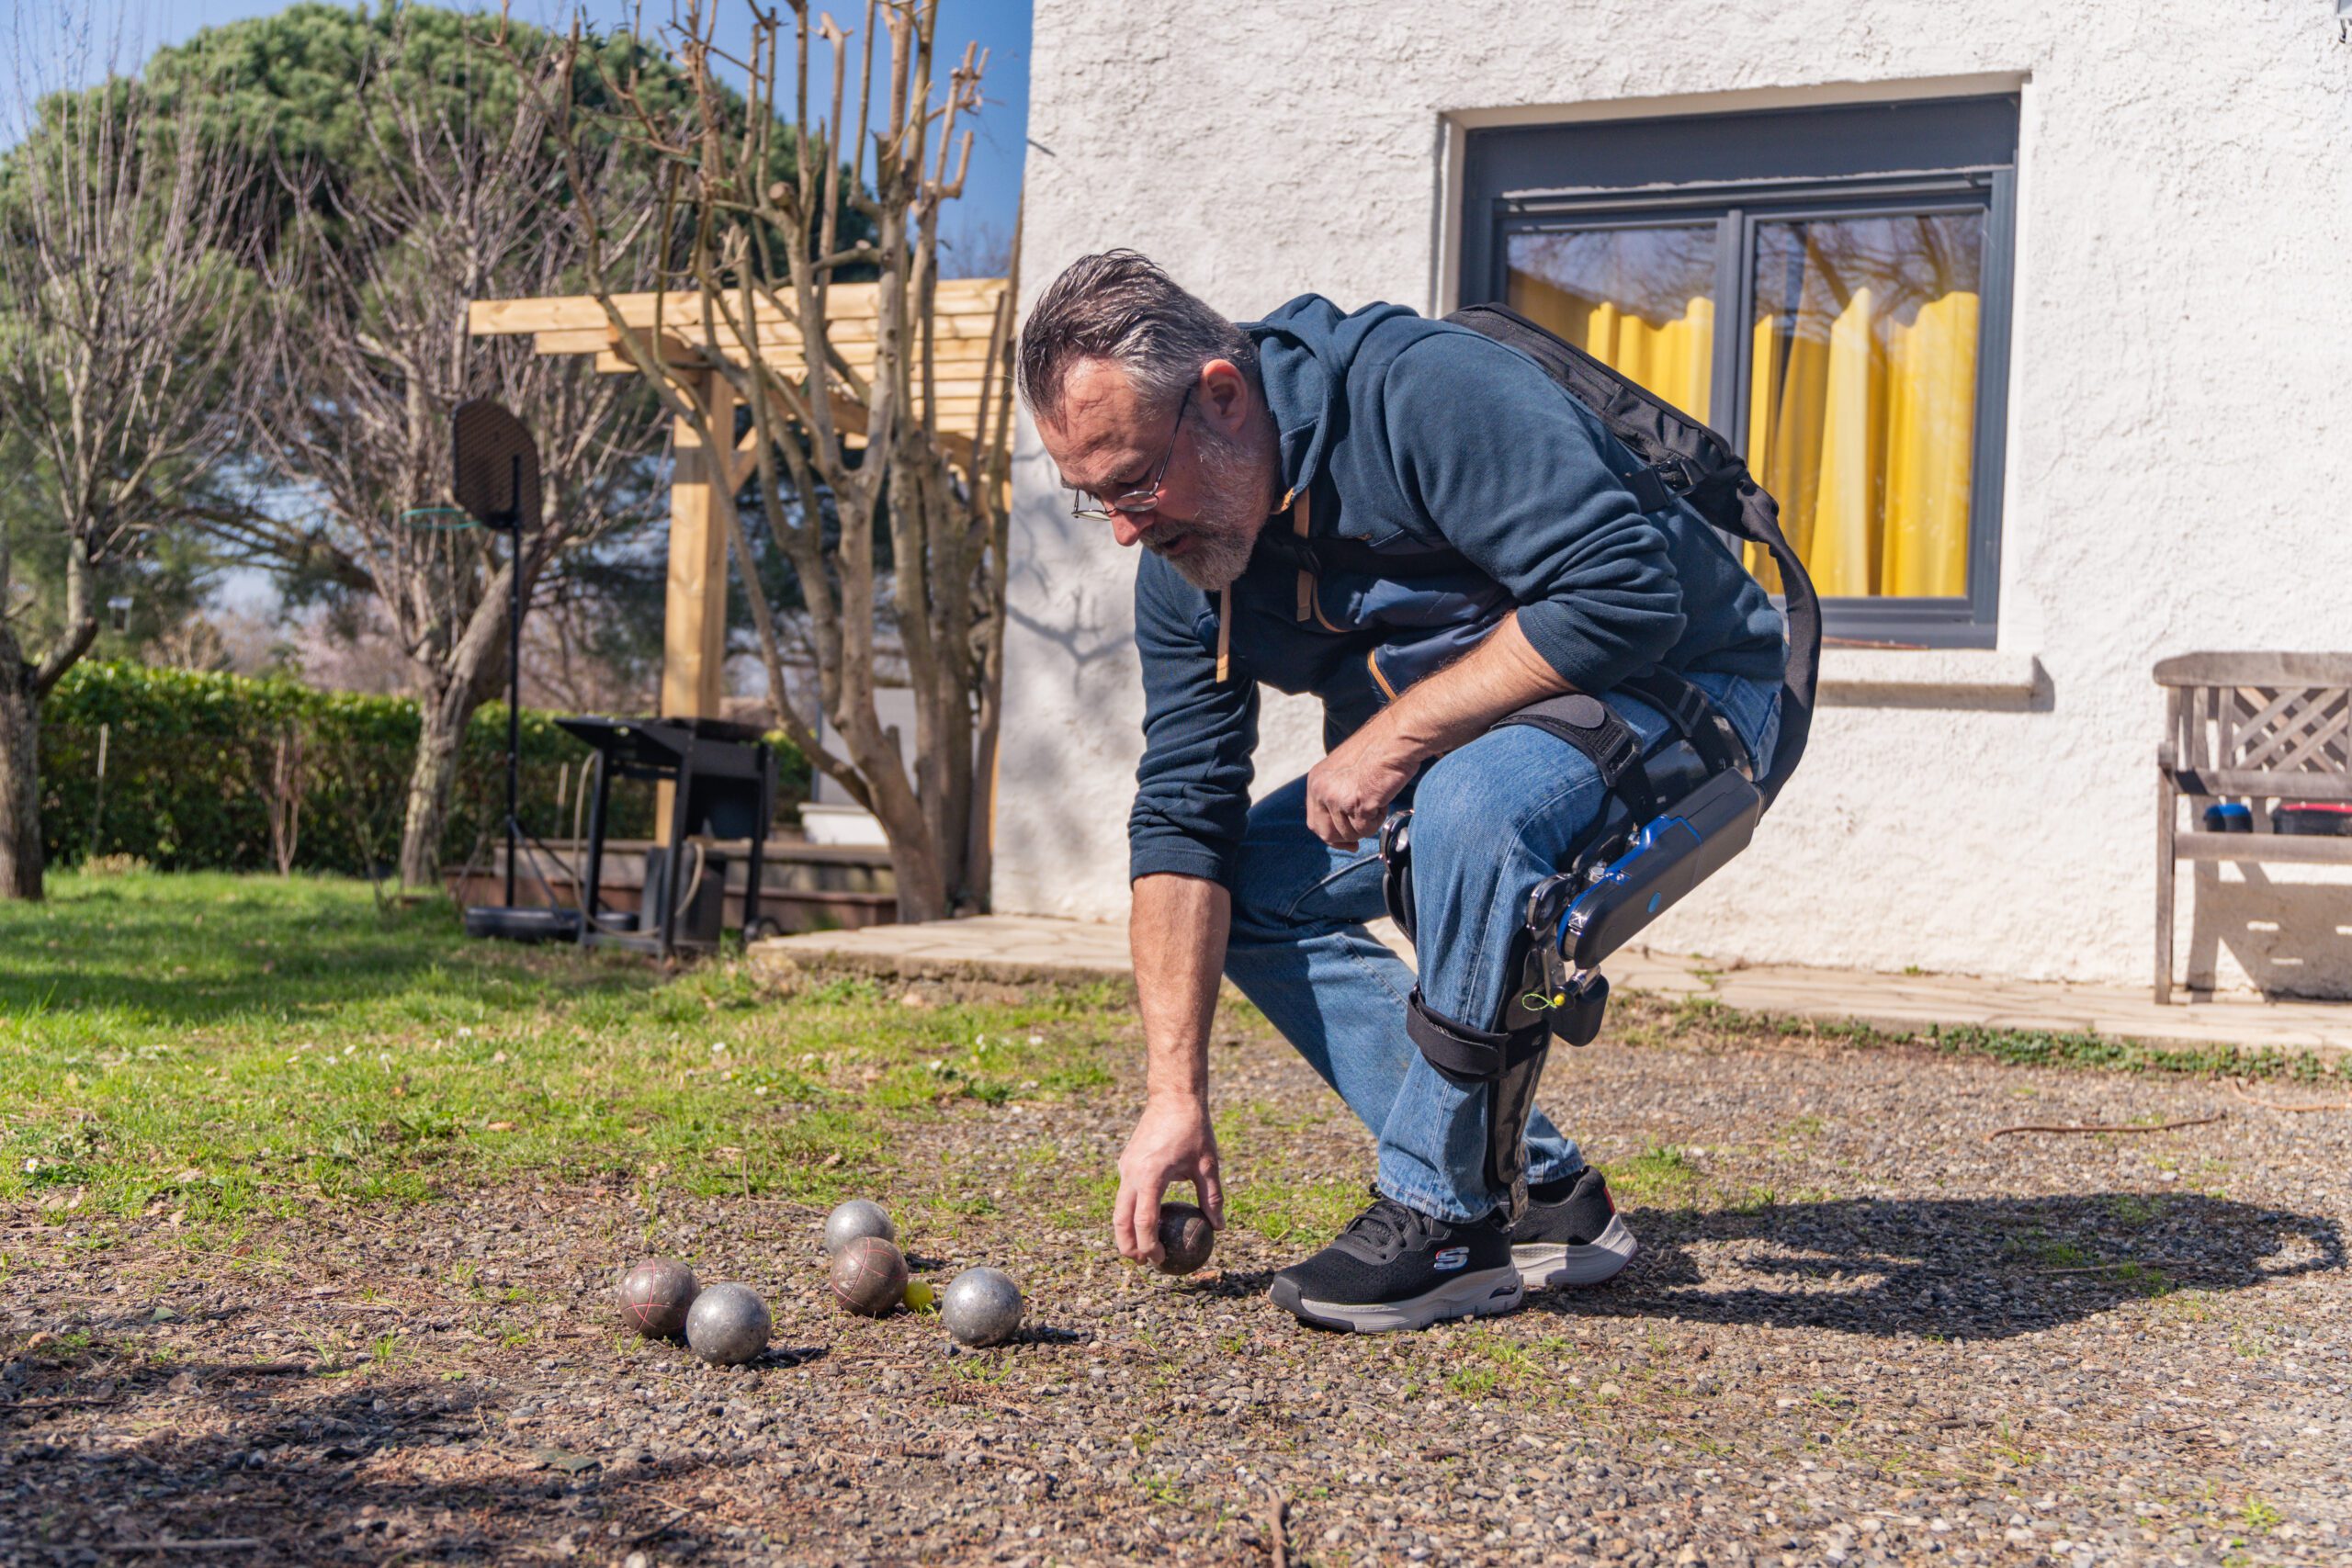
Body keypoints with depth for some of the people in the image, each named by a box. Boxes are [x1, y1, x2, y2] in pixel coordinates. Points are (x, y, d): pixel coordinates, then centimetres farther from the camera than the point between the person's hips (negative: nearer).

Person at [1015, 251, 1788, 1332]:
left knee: (1472, 797, -37)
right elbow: (1181, 817, -8)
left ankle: (1440, 1215, -22)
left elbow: (1625, 594, -35)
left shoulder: (1426, 391, -29)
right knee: (1251, 885, -3)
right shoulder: (1180, 558, -6)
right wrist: (1174, 1096, -13)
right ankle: (1536, 1192, -4)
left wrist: (1395, 733, -30)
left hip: (1681, 689, -8)